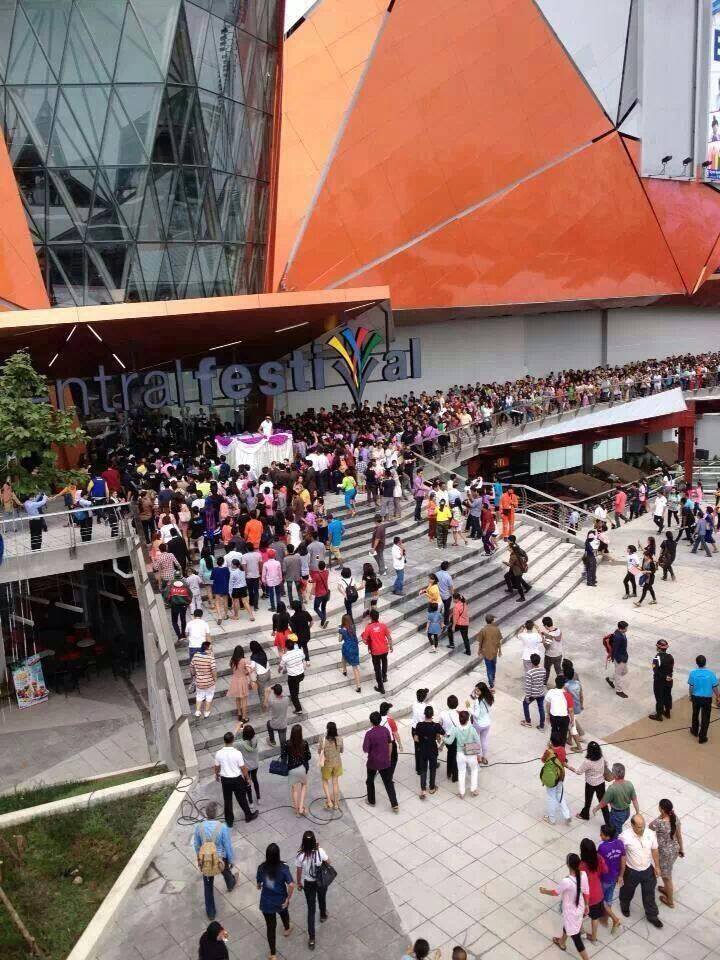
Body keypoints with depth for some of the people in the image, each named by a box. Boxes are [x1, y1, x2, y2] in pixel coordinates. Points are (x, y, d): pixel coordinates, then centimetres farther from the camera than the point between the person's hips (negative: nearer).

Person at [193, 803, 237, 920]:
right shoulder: (223, 828, -29)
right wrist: (231, 860, 2)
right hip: (221, 859, -1)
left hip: (205, 860, 1)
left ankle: (210, 913, 33)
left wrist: (199, 857, 18)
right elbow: (228, 846, -16)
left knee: (208, 886, 20)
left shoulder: (199, 827, -19)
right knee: (226, 872, 33)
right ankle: (231, 885, 65)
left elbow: (196, 845, -2)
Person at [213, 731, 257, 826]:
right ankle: (248, 816, 35)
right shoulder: (237, 753, -23)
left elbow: (217, 767, 0)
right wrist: (247, 778, 1)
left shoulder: (219, 753, -15)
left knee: (227, 800, 18)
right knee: (242, 799, 17)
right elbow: (243, 768, -15)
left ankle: (229, 821, 30)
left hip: (225, 779, 2)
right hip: (237, 779, -2)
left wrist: (217, 775, 20)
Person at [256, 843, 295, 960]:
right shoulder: (283, 868, -25)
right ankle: (286, 929, 62)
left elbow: (258, 885, -4)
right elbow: (291, 885, -32)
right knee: (284, 912, 34)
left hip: (267, 903, 0)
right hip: (280, 901, 0)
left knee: (271, 927, 18)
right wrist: (288, 899, -16)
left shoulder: (261, 868, -20)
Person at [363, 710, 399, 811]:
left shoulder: (369, 734, -22)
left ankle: (371, 801, 36)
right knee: (388, 782, 11)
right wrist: (389, 756, 16)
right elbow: (390, 744, 3)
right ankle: (395, 805, 9)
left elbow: (365, 750, -18)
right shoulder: (385, 730, -9)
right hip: (385, 762, 3)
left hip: (373, 762, -3)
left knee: (370, 781, 22)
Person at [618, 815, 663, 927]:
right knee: (627, 891, 24)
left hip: (648, 870, 2)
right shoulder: (625, 836, -29)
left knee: (649, 894, 21)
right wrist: (620, 874, -10)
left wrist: (657, 866, 8)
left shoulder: (650, 834, -19)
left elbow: (654, 850, 0)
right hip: (631, 871, -2)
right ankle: (624, 905, 55)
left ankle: (651, 915, 45)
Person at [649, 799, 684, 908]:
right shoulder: (675, 818, -16)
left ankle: (670, 901, 40)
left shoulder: (660, 823, -36)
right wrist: (681, 849, 16)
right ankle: (666, 889, 57)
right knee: (667, 873, 34)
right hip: (674, 849, 7)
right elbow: (679, 835, 0)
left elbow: (649, 826, -13)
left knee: (666, 876, 19)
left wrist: (660, 816, -21)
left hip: (664, 853, -7)